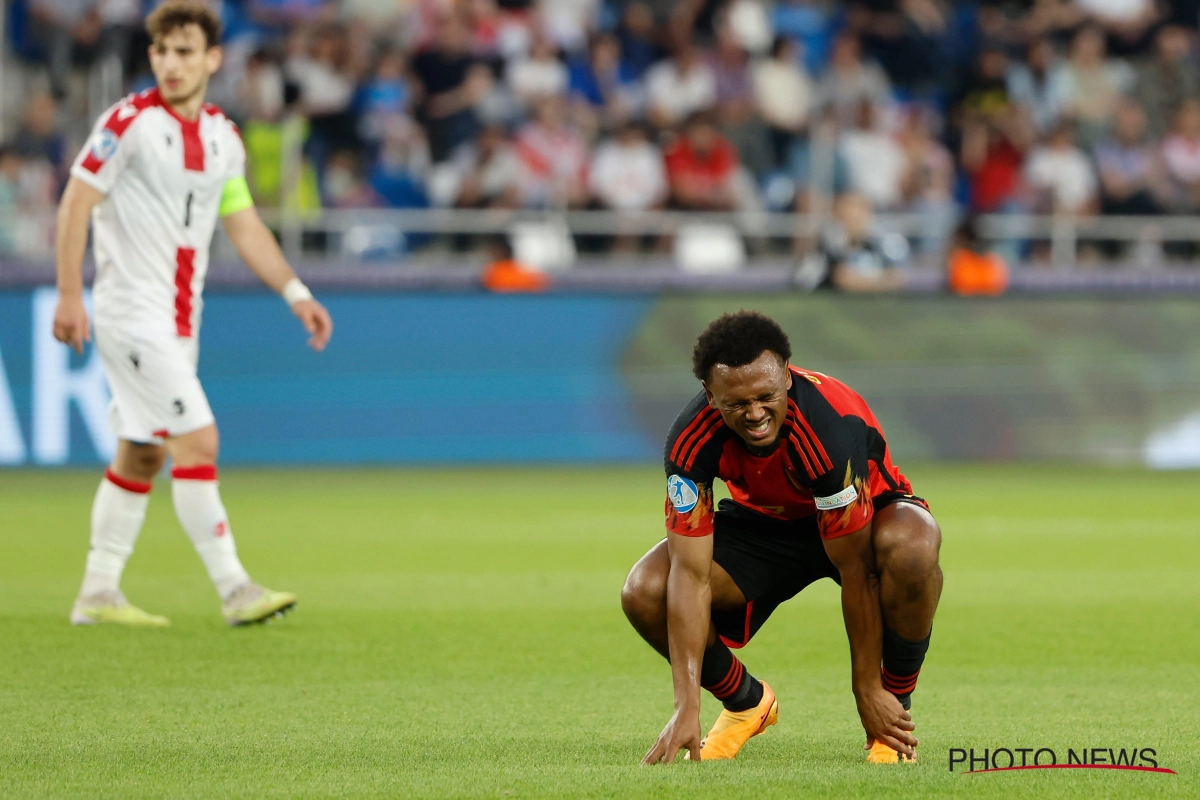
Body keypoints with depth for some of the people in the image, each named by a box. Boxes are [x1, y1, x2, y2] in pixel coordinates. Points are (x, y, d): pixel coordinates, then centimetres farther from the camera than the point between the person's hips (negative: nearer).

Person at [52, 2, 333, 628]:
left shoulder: (223, 138, 9)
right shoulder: (130, 122, -11)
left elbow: (244, 226, 15)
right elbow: (76, 204, -11)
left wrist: (296, 294, 6)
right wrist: (69, 296, -16)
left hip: (179, 318, 8)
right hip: (131, 312, -8)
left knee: (141, 454, 11)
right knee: (197, 440, -14)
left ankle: (98, 593, 18)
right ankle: (233, 589, -14)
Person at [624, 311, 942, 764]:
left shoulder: (829, 427, -38)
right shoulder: (692, 440, -28)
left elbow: (857, 573, -31)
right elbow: (690, 573, -28)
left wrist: (869, 692, -25)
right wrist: (687, 707, -34)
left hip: (866, 514, -3)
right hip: (762, 523, 3)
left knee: (912, 546, -40)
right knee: (645, 591, -21)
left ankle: (898, 704, -13)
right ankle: (745, 701, 9)